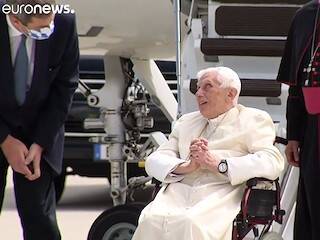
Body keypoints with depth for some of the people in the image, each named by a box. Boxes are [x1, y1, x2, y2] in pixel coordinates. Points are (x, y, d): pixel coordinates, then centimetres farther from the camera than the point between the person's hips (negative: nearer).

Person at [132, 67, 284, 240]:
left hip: (220, 195, -4)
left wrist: (219, 164, -12)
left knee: (188, 224, -36)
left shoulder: (253, 120, 13)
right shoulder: (187, 122, 29)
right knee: (150, 222, -30)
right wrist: (186, 166, -6)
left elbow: (273, 162, -5)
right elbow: (154, 160, 17)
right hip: (179, 192, 4)